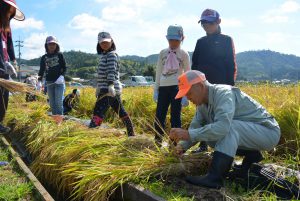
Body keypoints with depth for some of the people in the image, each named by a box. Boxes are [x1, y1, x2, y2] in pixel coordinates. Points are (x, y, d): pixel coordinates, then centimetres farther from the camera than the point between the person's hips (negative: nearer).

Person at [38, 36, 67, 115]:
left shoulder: (60, 55, 4)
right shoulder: (44, 57, 11)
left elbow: (64, 68, 3)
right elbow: (41, 70, 12)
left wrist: (62, 76, -15)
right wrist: (39, 81, -3)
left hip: (59, 82, -3)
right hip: (49, 82, 3)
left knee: (59, 102, -9)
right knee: (52, 103, 6)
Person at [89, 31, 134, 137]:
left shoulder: (111, 55, -7)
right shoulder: (104, 55, 22)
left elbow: (111, 71, -22)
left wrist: (110, 85, -35)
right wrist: (98, 87, 26)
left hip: (109, 89, -10)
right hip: (105, 89, 10)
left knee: (98, 111, -18)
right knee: (121, 112, 14)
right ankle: (131, 134, 23)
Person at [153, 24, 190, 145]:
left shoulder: (184, 54, 2)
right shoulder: (163, 53, 11)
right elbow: (158, 72, 13)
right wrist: (156, 90, 8)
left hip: (177, 87, -3)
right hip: (163, 87, 4)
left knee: (175, 117, -1)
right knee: (159, 116, 4)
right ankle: (158, 142, 16)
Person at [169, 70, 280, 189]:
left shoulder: (223, 93, -26)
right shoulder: (202, 103, 0)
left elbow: (223, 126, -41)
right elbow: (195, 127, -1)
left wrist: (188, 134, -40)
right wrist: (182, 146, -18)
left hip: (268, 132, -9)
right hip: (244, 132, 9)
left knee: (229, 127, -33)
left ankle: (214, 178, -29)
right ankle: (251, 155, 8)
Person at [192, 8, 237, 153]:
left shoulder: (226, 40, 1)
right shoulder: (201, 42, 13)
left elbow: (231, 64, -3)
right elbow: (194, 64, 15)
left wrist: (230, 84, -10)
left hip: (220, 85, -4)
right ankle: (203, 145, 17)